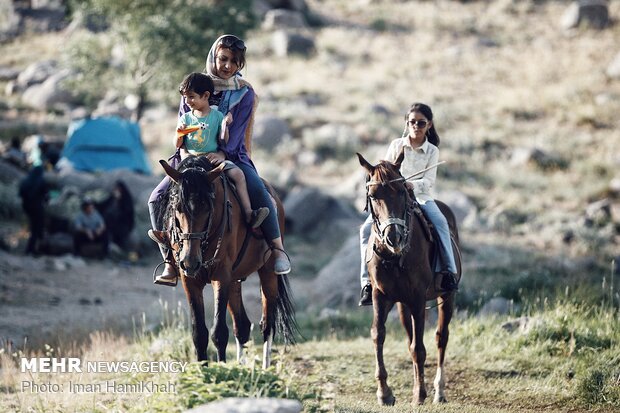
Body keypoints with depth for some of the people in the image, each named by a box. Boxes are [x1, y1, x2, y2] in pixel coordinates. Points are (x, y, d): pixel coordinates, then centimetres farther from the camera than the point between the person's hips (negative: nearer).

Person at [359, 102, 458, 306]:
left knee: (440, 222, -32)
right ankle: (368, 281, -20)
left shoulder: (432, 151, 4)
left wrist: (413, 185, -26)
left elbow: (429, 181, -6)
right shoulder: (396, 146, 7)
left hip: (421, 196, -1)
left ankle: (448, 272, -29)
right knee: (367, 228, -21)